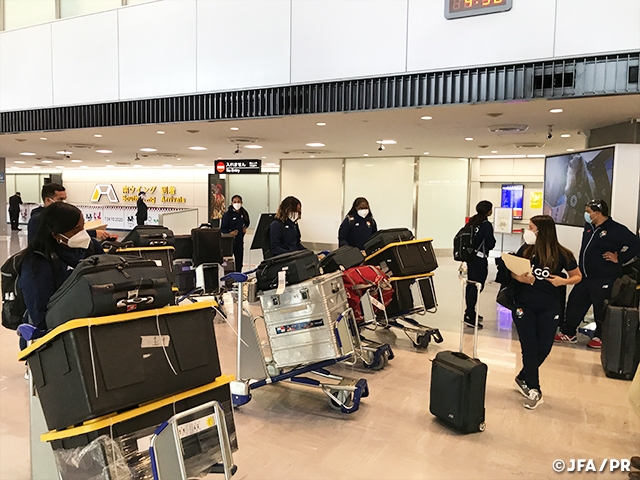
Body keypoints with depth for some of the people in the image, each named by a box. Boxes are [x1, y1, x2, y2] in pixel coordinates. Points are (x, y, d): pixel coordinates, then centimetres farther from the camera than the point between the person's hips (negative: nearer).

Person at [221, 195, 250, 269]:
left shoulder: (244, 213, 3)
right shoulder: (227, 214, -11)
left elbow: (247, 222, 24)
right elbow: (222, 229, -8)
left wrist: (245, 227, 5)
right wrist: (230, 233, -23)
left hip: (240, 240, 5)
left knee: (239, 261, 10)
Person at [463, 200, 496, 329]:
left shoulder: (472, 222, 8)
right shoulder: (486, 225, -14)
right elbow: (490, 244, -12)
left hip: (470, 256, 8)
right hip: (480, 258, -8)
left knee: (471, 284, 15)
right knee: (477, 286, -6)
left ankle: (470, 312, 26)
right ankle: (469, 316, -8)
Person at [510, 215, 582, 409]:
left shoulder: (562, 255, -9)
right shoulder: (525, 250, -5)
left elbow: (578, 276, 4)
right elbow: (512, 271, 5)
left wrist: (563, 281, -17)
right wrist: (520, 277, -17)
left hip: (548, 308, 0)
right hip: (524, 305, 0)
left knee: (543, 348, 8)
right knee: (530, 348, 1)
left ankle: (523, 378, 33)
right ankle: (534, 390, 16)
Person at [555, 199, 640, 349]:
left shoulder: (616, 230, -15)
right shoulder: (589, 227, 9)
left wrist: (619, 258, -16)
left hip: (604, 280, -8)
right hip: (585, 277, 8)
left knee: (601, 309, 4)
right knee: (574, 303, 11)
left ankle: (600, 337, 21)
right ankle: (569, 333, 21)